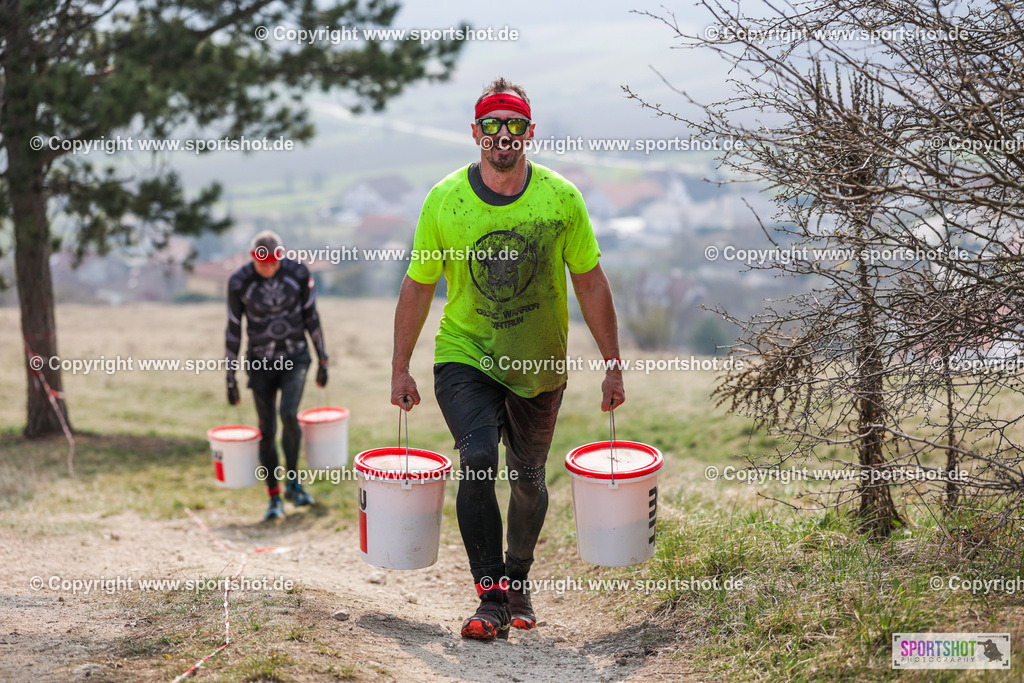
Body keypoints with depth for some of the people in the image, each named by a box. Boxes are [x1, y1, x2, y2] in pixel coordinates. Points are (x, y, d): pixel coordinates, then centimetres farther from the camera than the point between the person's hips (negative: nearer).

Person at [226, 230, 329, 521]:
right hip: (260, 363, 0)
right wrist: (230, 377, 0)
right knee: (267, 429, -1)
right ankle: (274, 497, 12)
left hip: (295, 358, 0)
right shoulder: (239, 282, -9)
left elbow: (311, 317, 4)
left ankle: (293, 483, 0)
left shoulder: (298, 273, -8)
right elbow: (233, 330, -1)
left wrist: (323, 359, 6)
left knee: (289, 414, -20)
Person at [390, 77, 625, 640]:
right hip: (465, 357, -1)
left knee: (528, 479, 12)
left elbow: (590, 284, 1)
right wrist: (400, 368, 2)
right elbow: (418, 286, 2)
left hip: (539, 364, 2)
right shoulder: (444, 200, -7)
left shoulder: (561, 198, -6)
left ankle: (518, 582, 35)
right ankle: (492, 598, -10)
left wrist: (613, 365, 0)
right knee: (478, 461, -20)